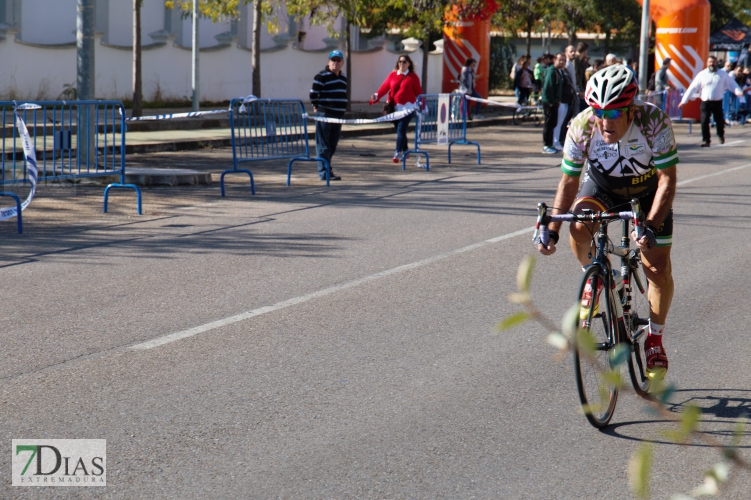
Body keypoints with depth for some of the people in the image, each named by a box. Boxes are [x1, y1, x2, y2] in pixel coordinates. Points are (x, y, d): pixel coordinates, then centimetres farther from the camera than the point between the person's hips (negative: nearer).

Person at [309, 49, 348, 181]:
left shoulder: (343, 78, 15)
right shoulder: (321, 76, -9)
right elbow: (313, 94, -9)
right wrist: (318, 107, -1)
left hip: (338, 116, 8)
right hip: (324, 115, -8)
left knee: (332, 146, 11)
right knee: (323, 145, -5)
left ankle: (326, 169, 20)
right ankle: (324, 173, -7)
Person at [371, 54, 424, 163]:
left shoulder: (412, 77, 2)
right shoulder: (392, 75, 9)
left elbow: (418, 92, 2)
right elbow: (385, 87, 2)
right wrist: (377, 95, -14)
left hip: (407, 107, -4)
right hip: (395, 107, 4)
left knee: (401, 129, -13)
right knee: (399, 129, 11)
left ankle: (398, 153, -14)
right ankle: (405, 150, 28)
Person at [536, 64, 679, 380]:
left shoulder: (654, 123, -34)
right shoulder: (581, 127, -28)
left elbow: (667, 179, -28)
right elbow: (569, 181, -16)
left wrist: (651, 226, -39)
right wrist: (551, 229, -27)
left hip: (647, 189, -1)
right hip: (602, 184, 1)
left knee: (658, 269, -6)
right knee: (579, 227, -31)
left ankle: (655, 338, 18)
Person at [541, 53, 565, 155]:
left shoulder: (560, 72, 13)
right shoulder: (551, 71, -17)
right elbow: (548, 86, -21)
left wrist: (558, 100, 11)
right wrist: (550, 101, -21)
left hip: (554, 101, 9)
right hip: (549, 101, -9)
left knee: (553, 123, 14)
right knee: (549, 123, -5)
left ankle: (549, 145, 23)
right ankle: (546, 146, 1)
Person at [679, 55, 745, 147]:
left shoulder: (723, 74, 6)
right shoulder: (702, 74, 3)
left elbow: (732, 83, 7)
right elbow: (692, 88, 2)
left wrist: (738, 91, -15)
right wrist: (684, 101, -1)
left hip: (717, 102, 0)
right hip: (705, 102, 0)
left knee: (719, 121, 5)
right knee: (704, 122, -9)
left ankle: (721, 135, 35)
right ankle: (705, 140, 1)